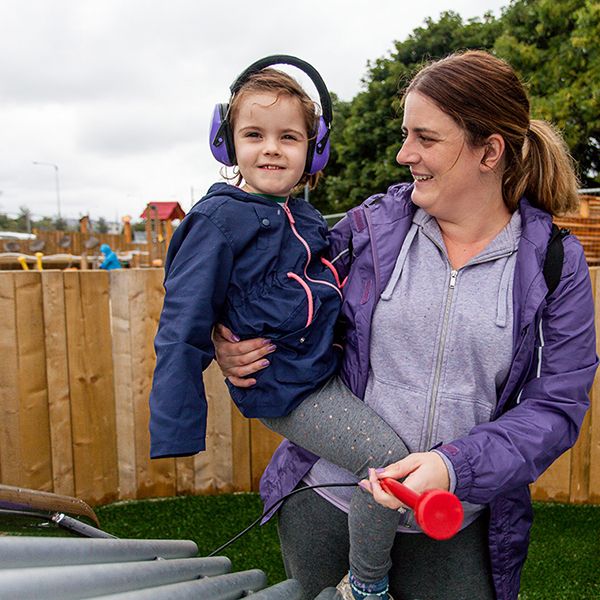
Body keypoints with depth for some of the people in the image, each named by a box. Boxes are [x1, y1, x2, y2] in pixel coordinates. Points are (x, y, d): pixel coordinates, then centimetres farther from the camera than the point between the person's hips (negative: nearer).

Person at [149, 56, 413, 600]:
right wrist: (177, 428, -17)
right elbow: (184, 325, -16)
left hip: (328, 368, 9)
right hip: (286, 390, -9)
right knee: (389, 459, -16)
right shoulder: (221, 219, -15)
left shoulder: (304, 217, 8)